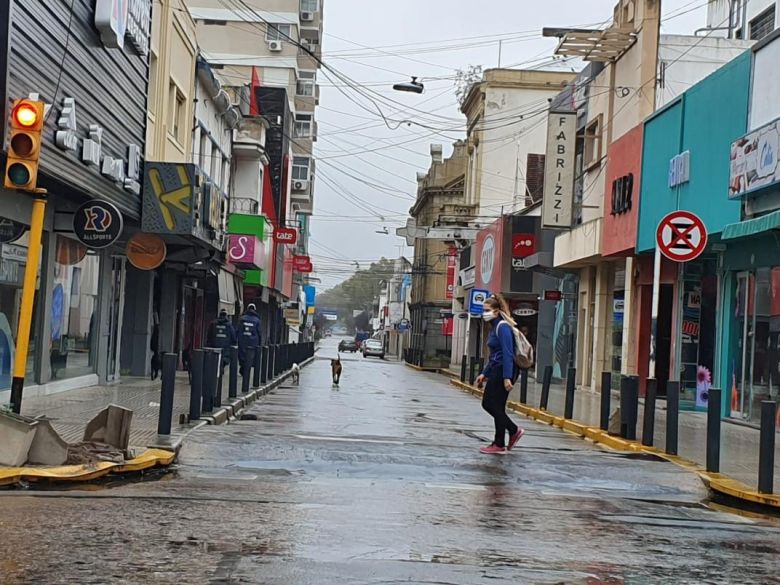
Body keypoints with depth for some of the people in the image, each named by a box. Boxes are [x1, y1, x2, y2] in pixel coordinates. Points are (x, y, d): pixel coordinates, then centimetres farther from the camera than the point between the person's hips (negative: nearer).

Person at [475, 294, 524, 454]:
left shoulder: (503, 327, -14)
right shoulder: (494, 327, 16)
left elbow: (507, 353, -21)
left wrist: (507, 377, -27)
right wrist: (484, 374, 20)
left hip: (503, 371, -10)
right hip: (496, 371, 10)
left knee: (489, 404, -6)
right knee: (496, 407, 9)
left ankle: (514, 430, 3)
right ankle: (499, 444, 14)